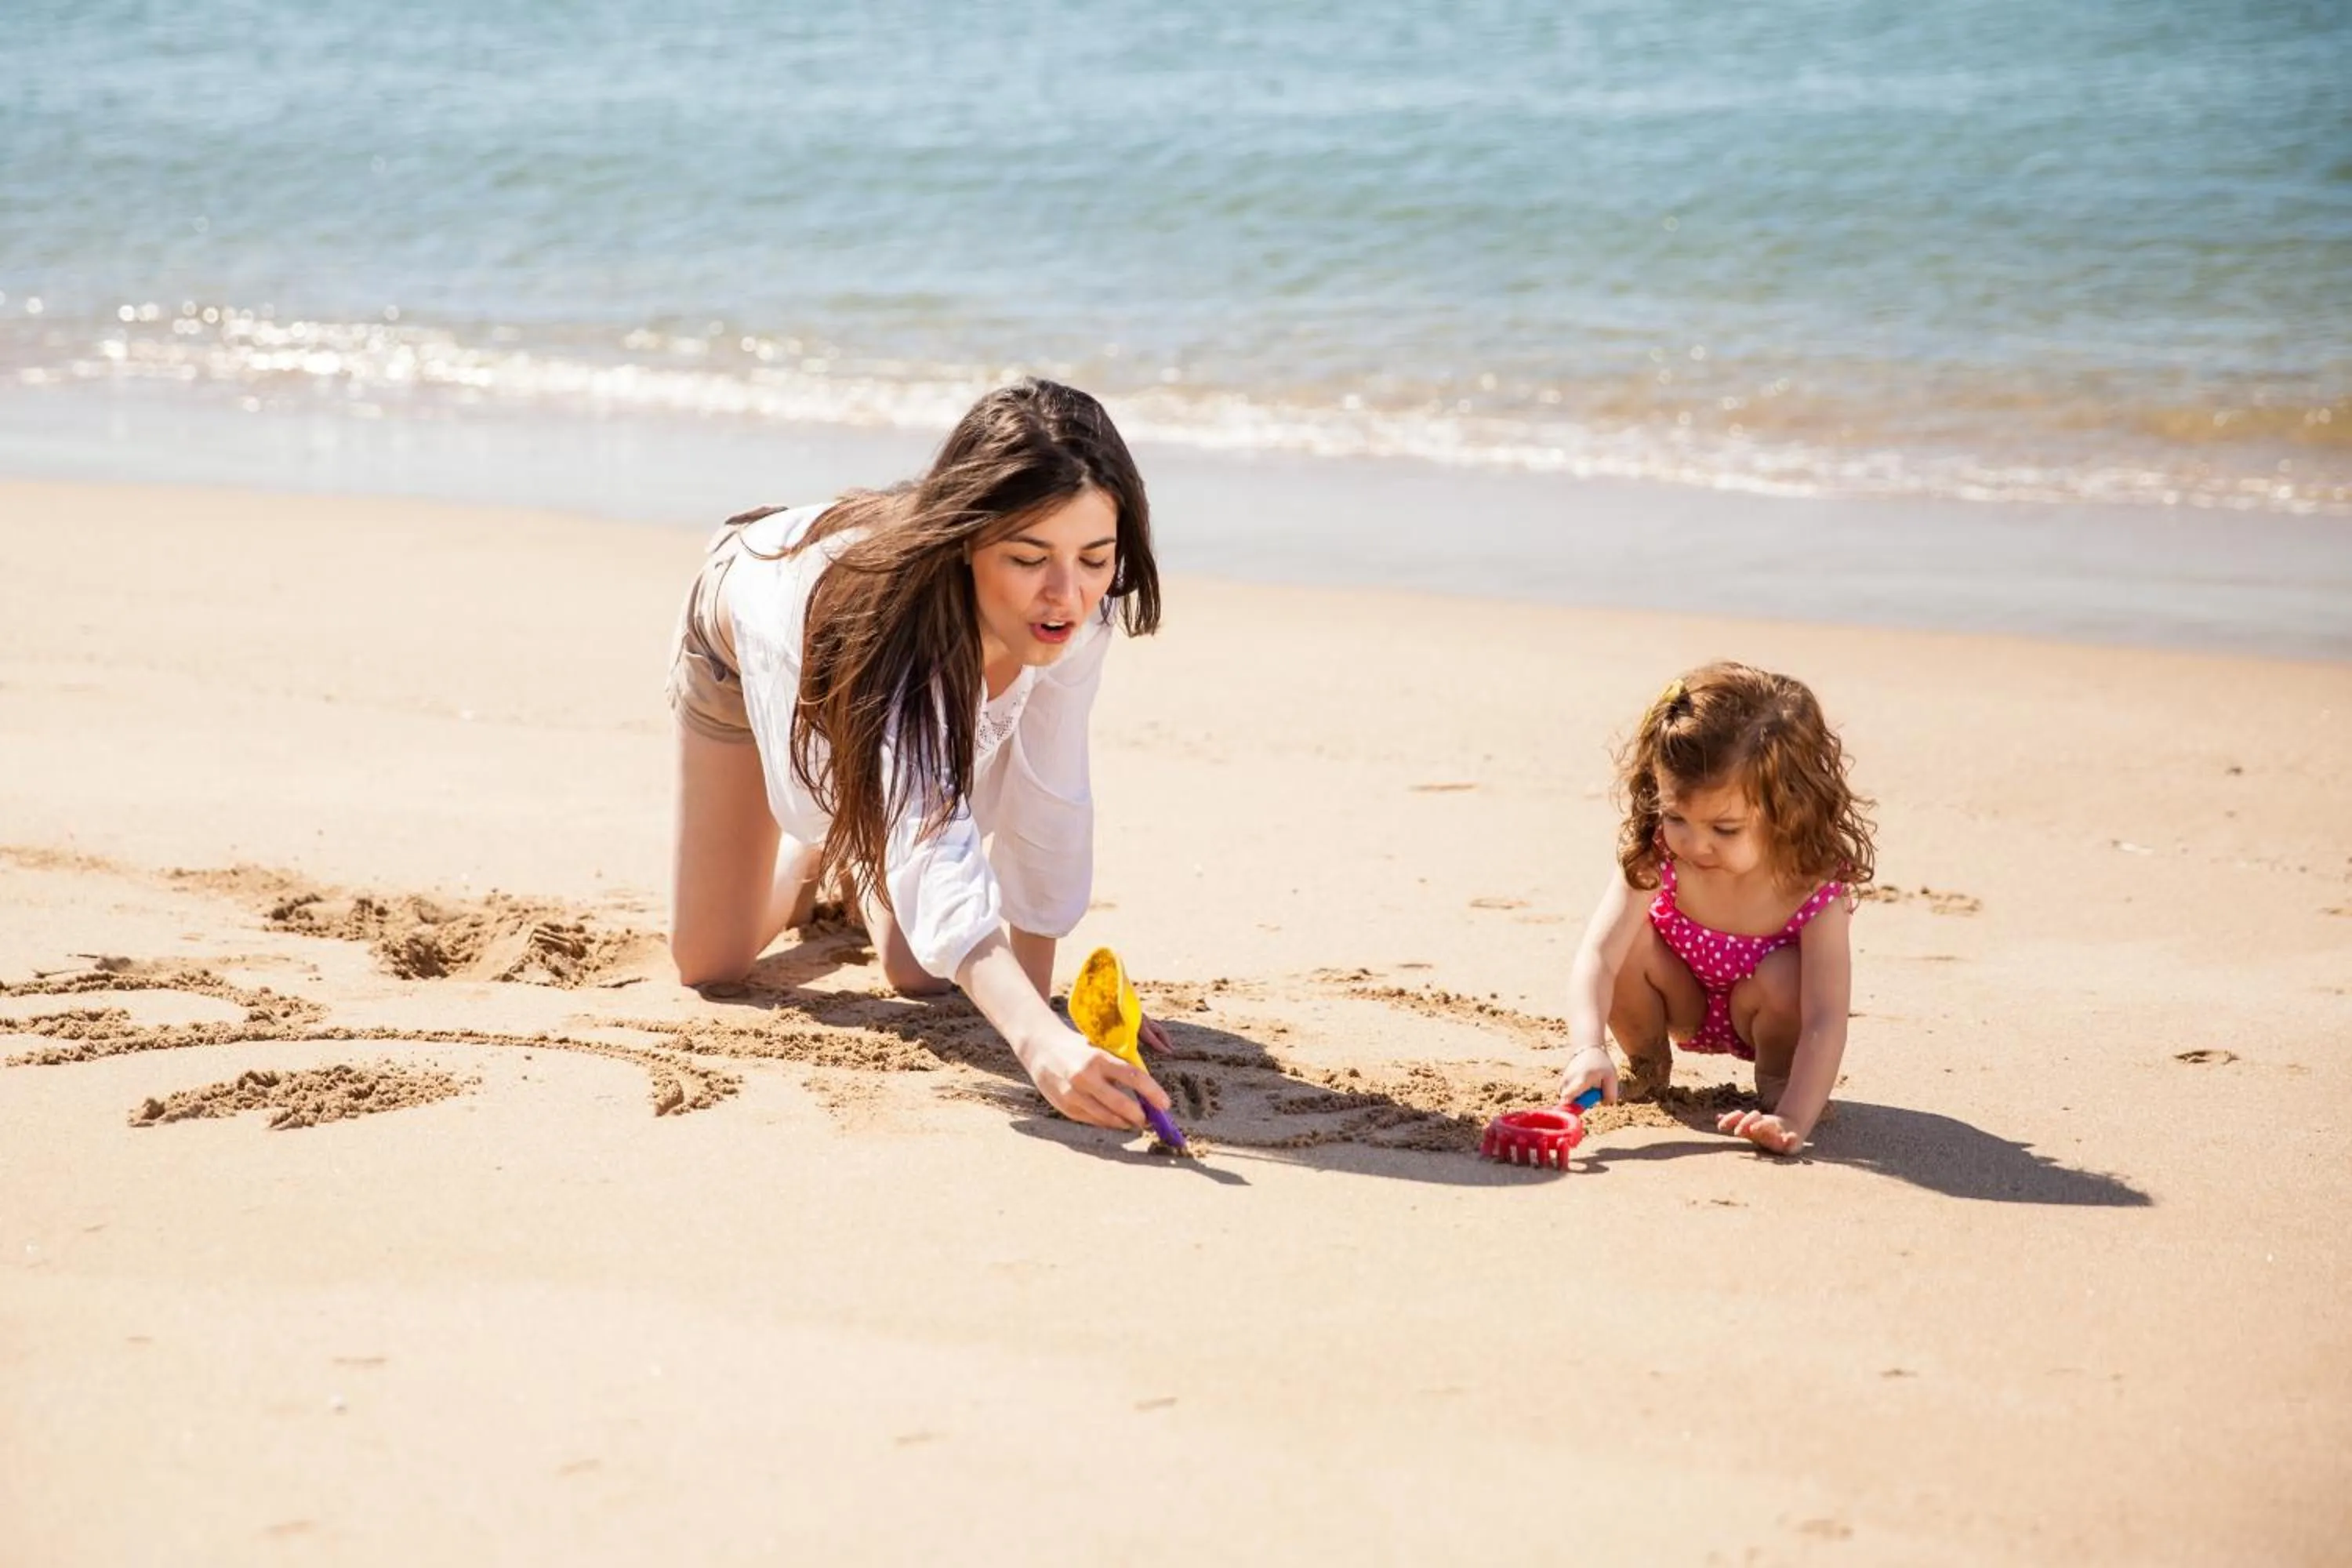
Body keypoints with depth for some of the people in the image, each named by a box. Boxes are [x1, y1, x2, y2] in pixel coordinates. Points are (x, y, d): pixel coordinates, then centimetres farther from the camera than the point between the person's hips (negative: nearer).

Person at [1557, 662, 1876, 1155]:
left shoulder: (1813, 889, -35)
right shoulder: (1655, 857, -31)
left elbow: (1826, 1020, -40)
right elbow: (1597, 957, -38)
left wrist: (1792, 1121, -53)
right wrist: (1588, 1049, -57)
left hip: (1763, 1010, -2)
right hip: (1685, 1004, 2)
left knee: (1784, 977, -35)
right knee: (1629, 942, -27)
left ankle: (1776, 1081, -3)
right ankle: (1648, 1067, 3)